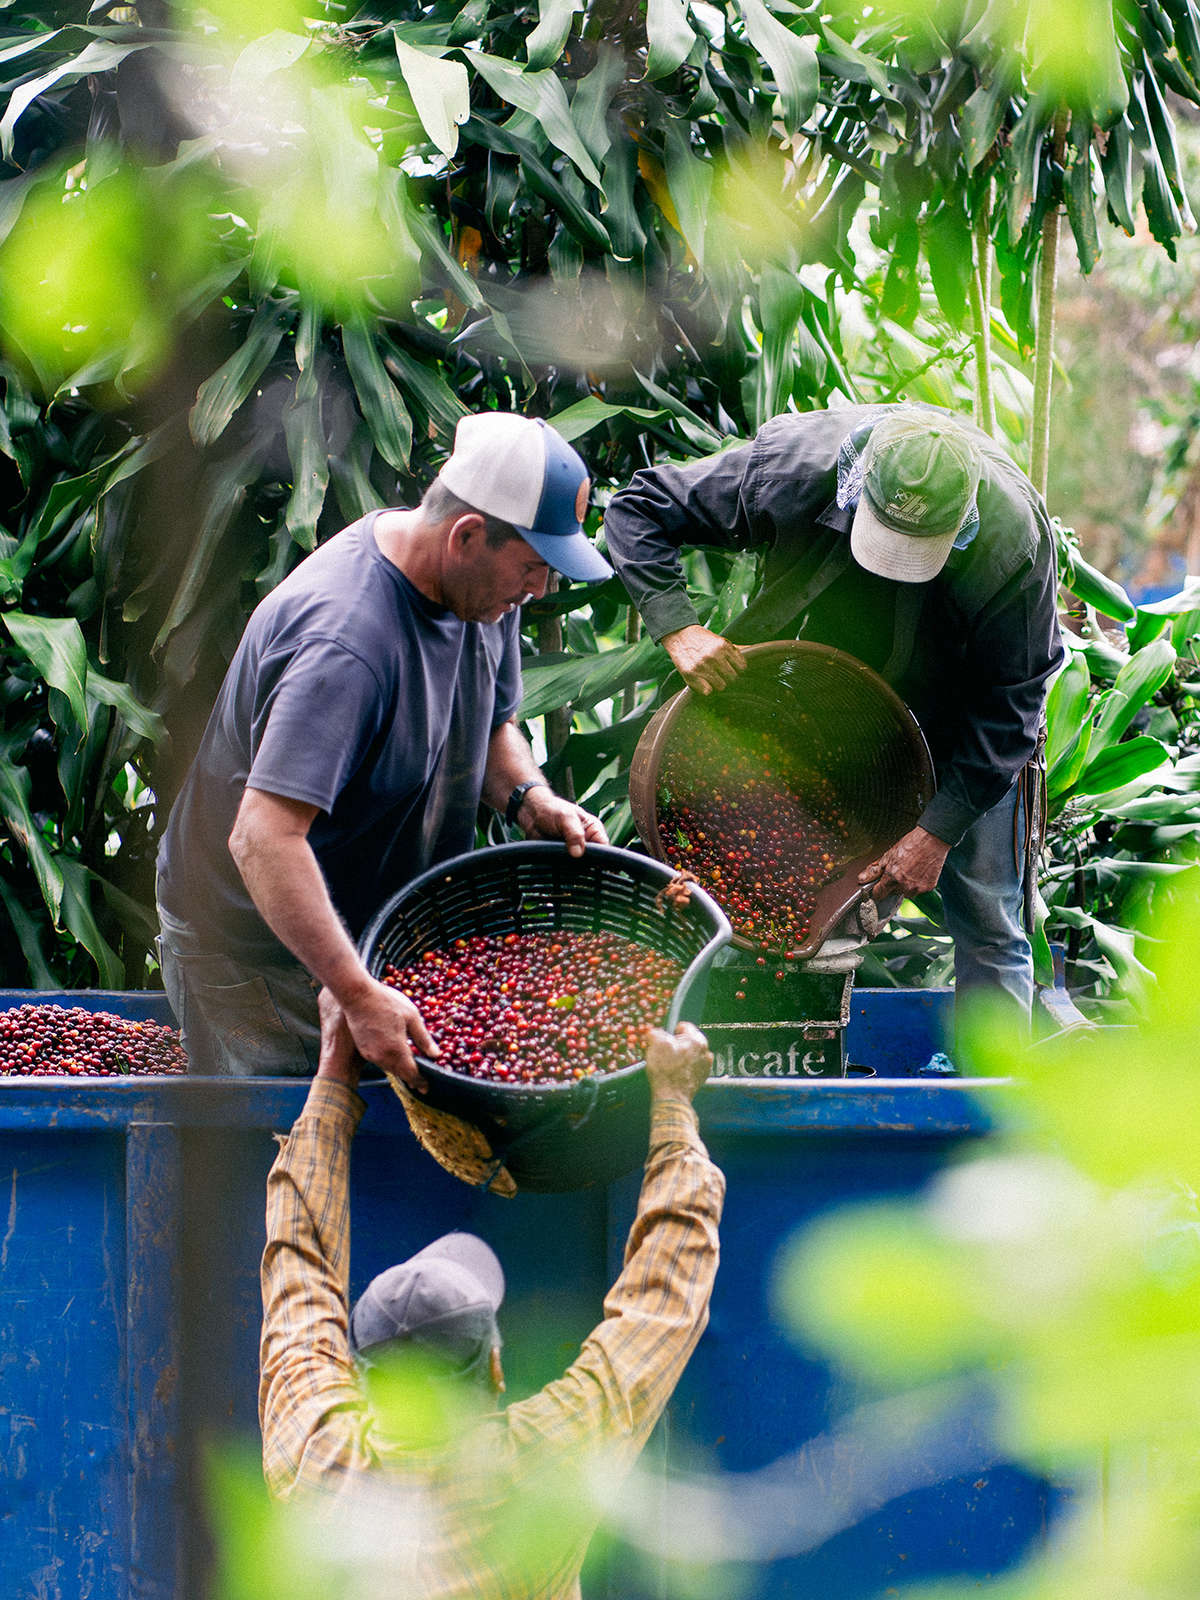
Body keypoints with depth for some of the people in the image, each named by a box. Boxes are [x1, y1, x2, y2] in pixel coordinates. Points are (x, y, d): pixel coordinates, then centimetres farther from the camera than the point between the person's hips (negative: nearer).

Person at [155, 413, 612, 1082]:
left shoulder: (483, 586, -4)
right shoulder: (344, 643, -34)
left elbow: (491, 726, 16)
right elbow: (262, 838, -41)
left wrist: (529, 799, -7)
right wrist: (360, 995, -46)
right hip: (254, 947, -8)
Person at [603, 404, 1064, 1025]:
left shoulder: (1014, 539, -36)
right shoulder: (788, 468, -33)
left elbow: (1009, 699, -24)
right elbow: (638, 510, -20)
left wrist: (937, 831, -27)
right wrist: (679, 629, -34)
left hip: (962, 717, -2)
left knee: (986, 921, -4)